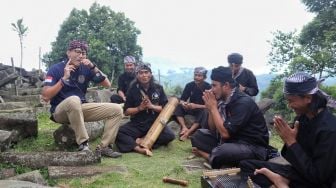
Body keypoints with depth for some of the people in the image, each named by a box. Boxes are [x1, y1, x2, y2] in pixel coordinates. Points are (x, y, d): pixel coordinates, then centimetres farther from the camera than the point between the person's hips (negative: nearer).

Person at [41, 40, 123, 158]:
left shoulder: (86, 69, 1)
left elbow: (107, 85, -3)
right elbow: (46, 96, -18)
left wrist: (93, 67, -14)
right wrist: (64, 78, -23)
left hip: (80, 108, 5)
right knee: (74, 100, -41)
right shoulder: (56, 69, -10)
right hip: (61, 110, -5)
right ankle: (83, 144, -30)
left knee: (116, 110, -9)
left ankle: (103, 147, -12)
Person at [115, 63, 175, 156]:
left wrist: (152, 106, -15)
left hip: (155, 123, 0)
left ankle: (141, 141, -21)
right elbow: (126, 111, 2)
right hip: (137, 125, 0)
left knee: (170, 135, -27)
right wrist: (139, 108, -15)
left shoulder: (158, 88, 1)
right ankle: (139, 148, -39)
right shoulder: (132, 89, 0)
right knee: (118, 133, -25)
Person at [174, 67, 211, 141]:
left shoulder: (208, 87, -17)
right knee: (178, 107, -21)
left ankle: (188, 132, -42)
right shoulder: (189, 85, -7)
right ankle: (184, 127, -32)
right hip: (191, 109, 4)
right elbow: (181, 100, -5)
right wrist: (183, 103, -29)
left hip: (203, 110, -4)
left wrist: (196, 106, -32)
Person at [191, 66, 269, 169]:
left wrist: (213, 107, -19)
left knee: (221, 153, -36)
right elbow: (213, 129, 8)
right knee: (198, 135, 4)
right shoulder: (222, 99, 2)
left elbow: (225, 133, -25)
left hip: (253, 147, -8)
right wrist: (210, 109, -8)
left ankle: (205, 154, -5)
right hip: (232, 140, 8)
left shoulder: (243, 102, -22)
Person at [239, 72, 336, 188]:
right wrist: (287, 139, -14)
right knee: (246, 165, 1)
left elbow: (318, 177, -21)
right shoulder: (302, 117, -1)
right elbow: (294, 159, 6)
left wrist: (291, 141, -22)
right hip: (298, 172, 8)